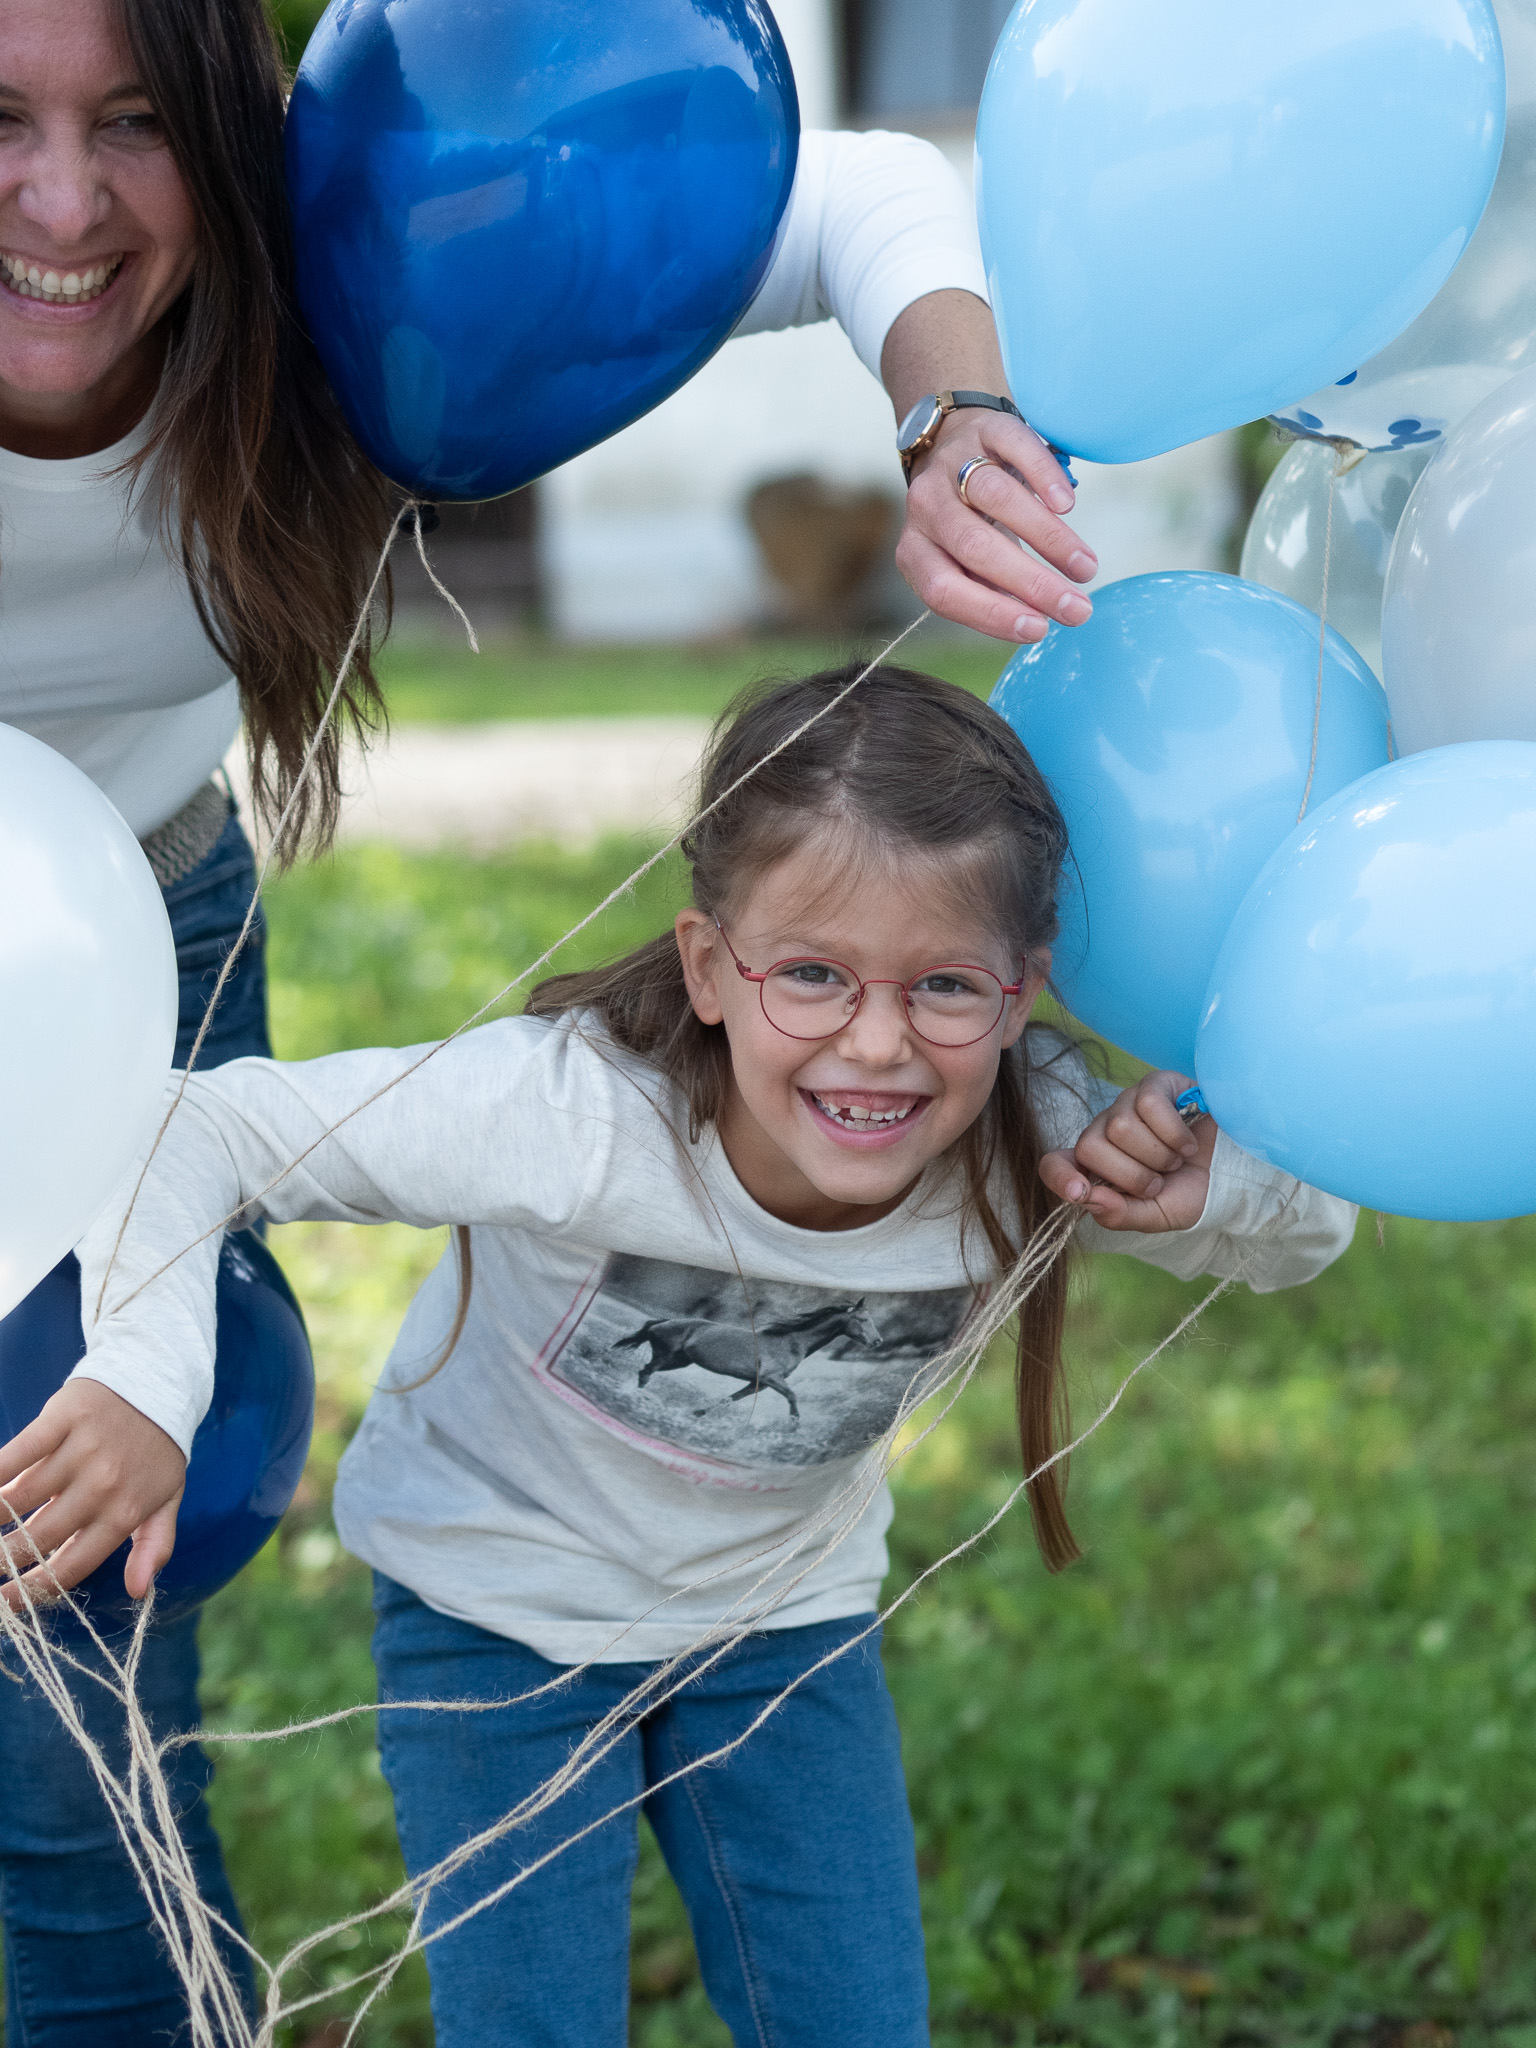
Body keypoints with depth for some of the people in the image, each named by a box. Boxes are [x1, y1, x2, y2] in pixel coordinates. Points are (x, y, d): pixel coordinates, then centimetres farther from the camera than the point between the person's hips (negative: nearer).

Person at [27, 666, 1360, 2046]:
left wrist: (1200, 1187, -32)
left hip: (786, 1612, 3)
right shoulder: (571, 1115, -37)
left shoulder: (1039, 1145, -26)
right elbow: (203, 1132, -29)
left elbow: (1309, 1231, -8)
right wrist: (143, 1385, -45)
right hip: (499, 1608, -3)